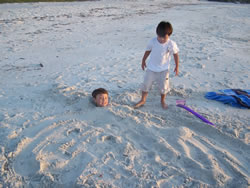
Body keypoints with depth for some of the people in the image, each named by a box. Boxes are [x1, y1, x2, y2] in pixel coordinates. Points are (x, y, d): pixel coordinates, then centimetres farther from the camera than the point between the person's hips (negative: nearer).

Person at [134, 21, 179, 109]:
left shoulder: (172, 44, -17)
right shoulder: (152, 41, -13)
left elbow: (175, 54, -2)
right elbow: (148, 51, 4)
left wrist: (177, 66, 4)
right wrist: (143, 61, 15)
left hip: (163, 69, -1)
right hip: (151, 68, 1)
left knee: (164, 86, 8)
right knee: (146, 84, 7)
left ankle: (162, 101, 33)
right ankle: (142, 100, 26)